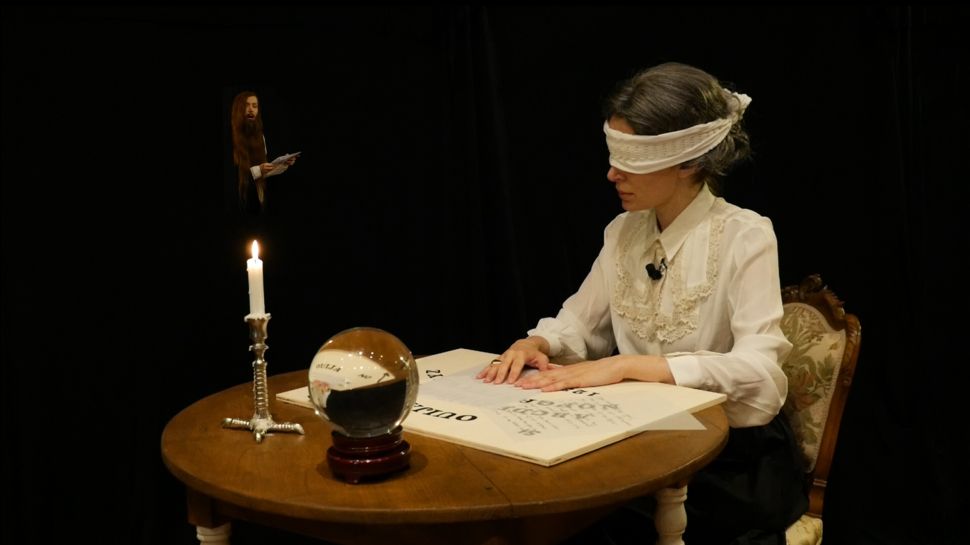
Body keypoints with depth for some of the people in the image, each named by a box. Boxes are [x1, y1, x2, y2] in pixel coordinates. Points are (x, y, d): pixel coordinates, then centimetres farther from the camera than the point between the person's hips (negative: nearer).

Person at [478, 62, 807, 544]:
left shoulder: (744, 237, -13)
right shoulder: (623, 231, 5)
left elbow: (758, 372, -24)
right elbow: (580, 324, 15)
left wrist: (626, 365, -30)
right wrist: (535, 345, -9)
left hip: (731, 462, -5)